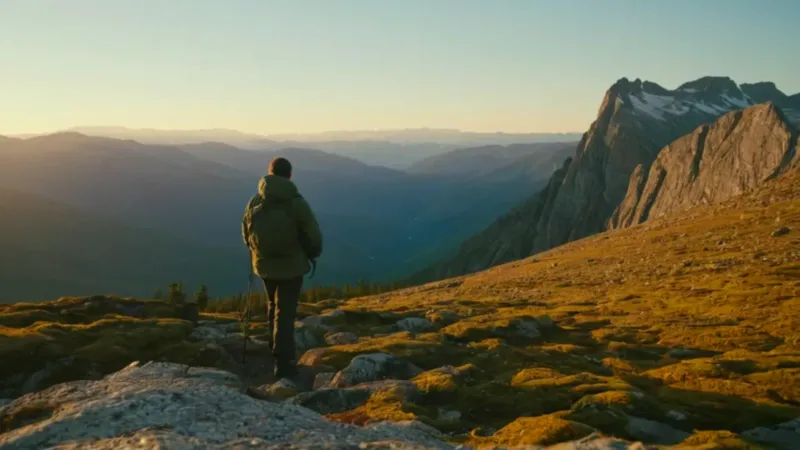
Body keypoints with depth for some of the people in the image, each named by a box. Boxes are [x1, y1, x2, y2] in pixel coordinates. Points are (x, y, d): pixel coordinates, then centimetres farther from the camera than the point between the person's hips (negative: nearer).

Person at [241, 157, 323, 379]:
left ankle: (278, 351, 36)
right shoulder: (297, 203, -19)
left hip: (264, 264, 4)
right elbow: (313, 236, -12)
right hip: (291, 266, -4)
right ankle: (283, 363, -1)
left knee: (273, 306, 24)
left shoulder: (255, 202, -7)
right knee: (285, 312, 2)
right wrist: (313, 254, 9)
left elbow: (246, 234, 4)